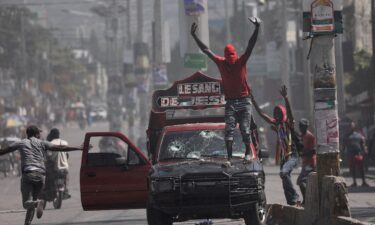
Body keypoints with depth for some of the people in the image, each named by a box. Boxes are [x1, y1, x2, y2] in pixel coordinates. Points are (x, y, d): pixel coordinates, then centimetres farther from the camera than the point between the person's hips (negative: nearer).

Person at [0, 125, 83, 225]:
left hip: (28, 174, -2)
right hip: (41, 175, 2)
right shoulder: (42, 143, 14)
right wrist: (79, 148, 10)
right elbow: (60, 148, 8)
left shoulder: (21, 143, 14)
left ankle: (38, 203, -42)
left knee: (27, 203, -10)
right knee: (32, 200, 17)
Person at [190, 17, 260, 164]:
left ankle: (248, 153, 15)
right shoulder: (221, 63, 6)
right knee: (229, 130, -8)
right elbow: (206, 50, 11)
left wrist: (257, 29, -18)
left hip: (244, 101, -1)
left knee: (245, 129, -2)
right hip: (230, 102, 1)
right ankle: (229, 158, -12)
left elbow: (251, 46, -7)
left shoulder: (241, 62, 0)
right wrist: (194, 36, 11)